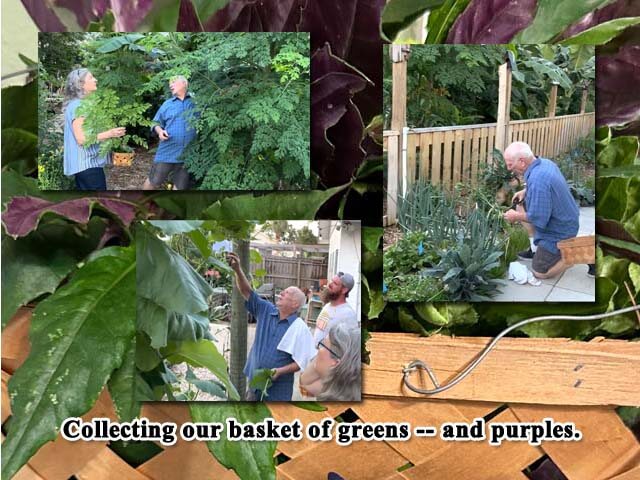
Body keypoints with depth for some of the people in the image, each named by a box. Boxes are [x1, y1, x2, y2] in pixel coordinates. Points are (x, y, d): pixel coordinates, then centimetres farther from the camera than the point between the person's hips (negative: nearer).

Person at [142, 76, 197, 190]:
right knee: (154, 182, 4)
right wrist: (160, 131, -5)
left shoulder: (196, 102, 4)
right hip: (167, 151, 1)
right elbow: (156, 122, 15)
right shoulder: (167, 104, 11)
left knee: (180, 186, 8)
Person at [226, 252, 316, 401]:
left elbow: (304, 361, -15)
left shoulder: (299, 328, -15)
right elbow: (247, 292, -5)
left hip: (278, 389, -5)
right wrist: (237, 270, -19)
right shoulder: (266, 311, 0)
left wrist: (280, 371, -24)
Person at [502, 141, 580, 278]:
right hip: (565, 220, 9)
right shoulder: (545, 162, -3)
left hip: (560, 232, -9)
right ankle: (536, 248, 21)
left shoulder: (537, 180, -34)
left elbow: (538, 218, -29)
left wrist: (516, 217, -12)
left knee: (540, 273, 1)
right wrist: (525, 191, 5)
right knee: (521, 206, 15)